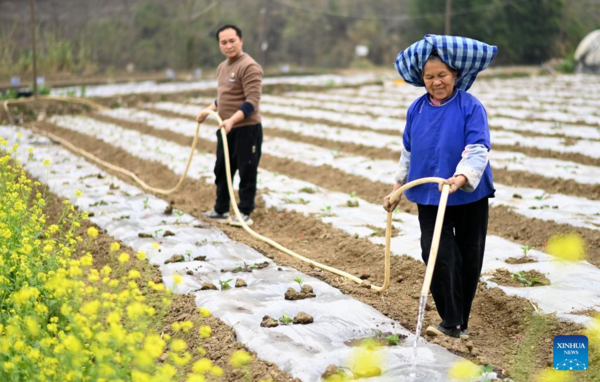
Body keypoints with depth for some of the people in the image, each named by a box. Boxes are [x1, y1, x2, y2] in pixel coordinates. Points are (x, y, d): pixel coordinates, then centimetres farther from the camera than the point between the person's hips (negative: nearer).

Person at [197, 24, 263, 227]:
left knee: (246, 172, 0)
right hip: (226, 129, 9)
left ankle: (245, 214, 10)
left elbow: (252, 102, -23)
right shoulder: (222, 68, 14)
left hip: (246, 129, -9)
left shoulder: (249, 67, -16)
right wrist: (209, 109, 11)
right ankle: (221, 211, 30)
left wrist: (232, 120, -33)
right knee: (221, 170, 17)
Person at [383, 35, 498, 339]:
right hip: (429, 197, 3)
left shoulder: (471, 107, -11)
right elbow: (408, 152, 13)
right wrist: (397, 188, 14)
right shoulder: (417, 109, 2)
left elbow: (478, 150, -21)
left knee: (468, 259, 8)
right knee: (438, 256, -7)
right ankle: (451, 322, 0)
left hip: (469, 196, -2)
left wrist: (461, 177, -38)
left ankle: (461, 321, 24)